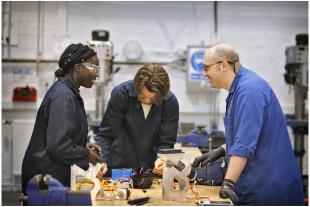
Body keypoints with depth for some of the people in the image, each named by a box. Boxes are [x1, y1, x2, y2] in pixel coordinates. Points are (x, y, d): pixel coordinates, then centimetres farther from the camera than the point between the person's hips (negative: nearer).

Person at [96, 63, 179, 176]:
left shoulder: (170, 102, -10)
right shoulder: (120, 93, -13)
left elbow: (167, 142, -5)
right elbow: (105, 135, -9)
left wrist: (162, 159, -25)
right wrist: (103, 162, -24)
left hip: (152, 169, 1)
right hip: (118, 167, -1)